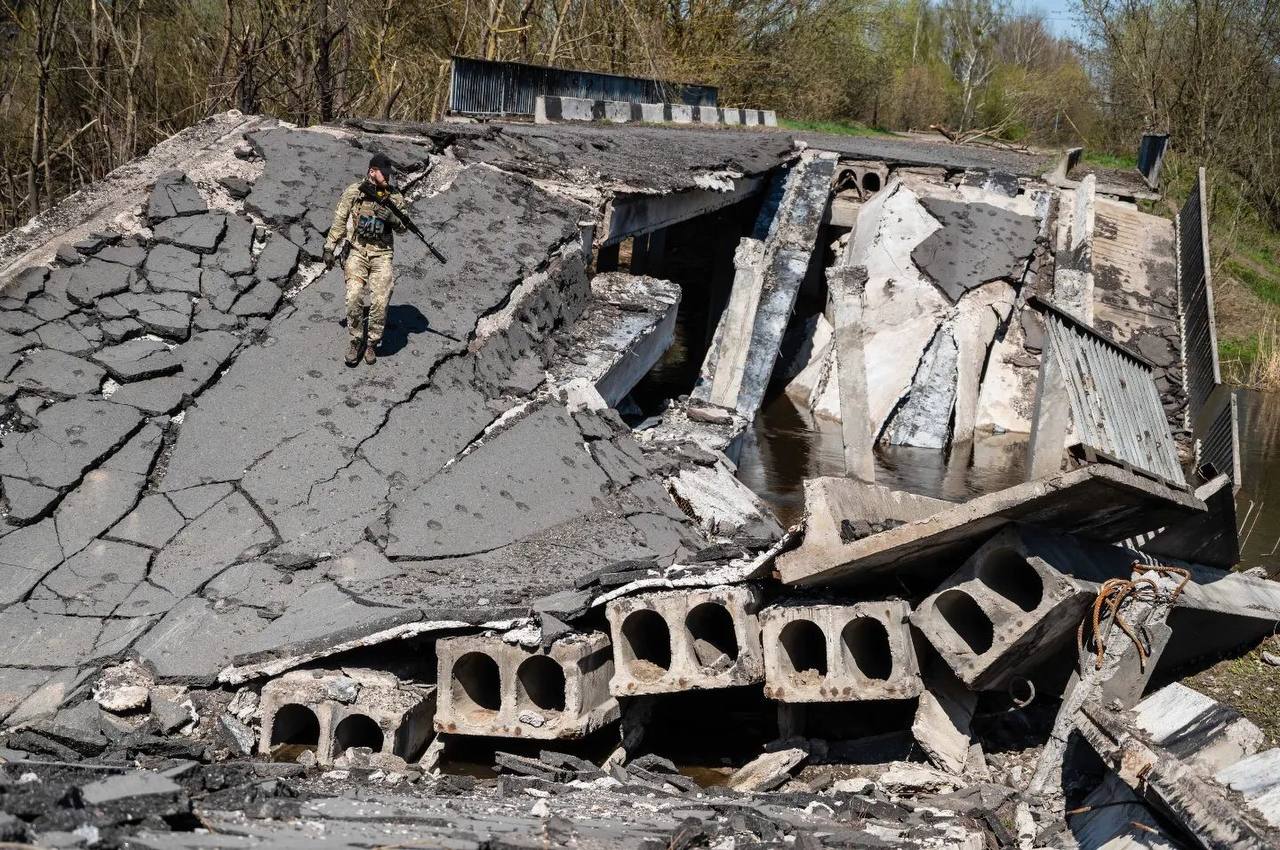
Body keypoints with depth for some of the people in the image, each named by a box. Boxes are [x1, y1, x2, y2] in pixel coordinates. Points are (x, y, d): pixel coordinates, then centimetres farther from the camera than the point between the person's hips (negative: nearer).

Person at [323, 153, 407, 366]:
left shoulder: (394, 196, 3)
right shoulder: (354, 192, -1)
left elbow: (402, 228, 5)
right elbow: (339, 221, 4)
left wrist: (391, 216, -16)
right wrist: (329, 248, 2)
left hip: (382, 254, 1)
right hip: (357, 252, -1)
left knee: (380, 302, -12)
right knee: (354, 297, -16)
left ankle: (372, 344, 6)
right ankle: (354, 342, 1)